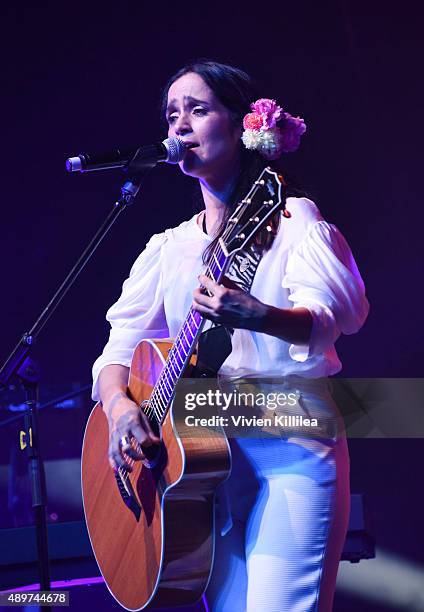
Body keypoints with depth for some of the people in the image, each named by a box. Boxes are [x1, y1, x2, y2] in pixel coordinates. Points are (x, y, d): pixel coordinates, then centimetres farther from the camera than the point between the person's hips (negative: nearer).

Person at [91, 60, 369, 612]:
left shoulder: (292, 218, 1)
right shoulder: (169, 248, 16)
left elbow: (335, 312, -16)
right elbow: (119, 347, 12)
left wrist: (257, 317, -36)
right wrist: (119, 404, -10)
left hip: (290, 441, -4)